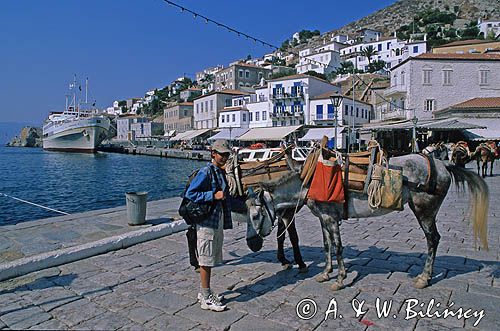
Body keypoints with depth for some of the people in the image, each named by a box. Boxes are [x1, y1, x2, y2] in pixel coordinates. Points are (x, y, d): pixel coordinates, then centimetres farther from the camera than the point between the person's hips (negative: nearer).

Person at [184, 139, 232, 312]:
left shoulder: (222, 172, 12)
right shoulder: (206, 172, -15)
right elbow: (190, 193, -19)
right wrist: (213, 195, -22)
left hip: (218, 222, 9)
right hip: (207, 222, -9)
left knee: (210, 260, 17)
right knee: (206, 260, 1)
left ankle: (205, 292, 31)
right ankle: (206, 299, 12)